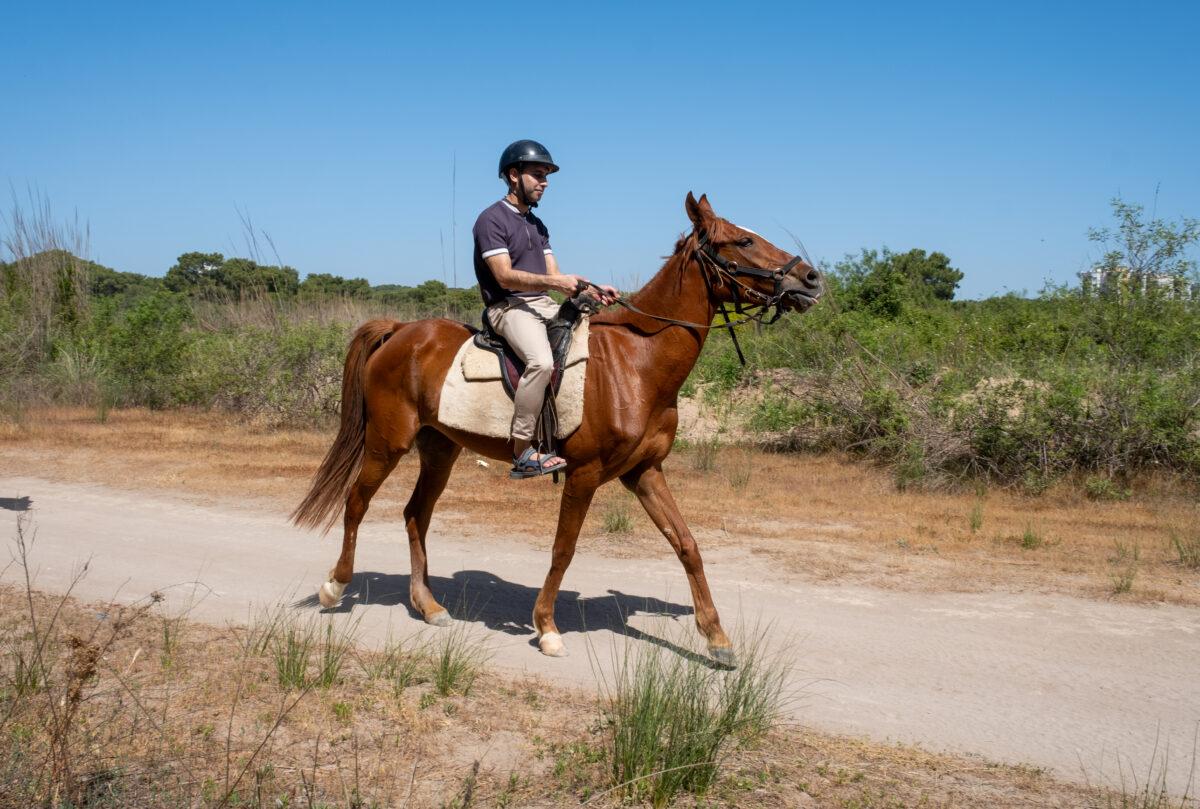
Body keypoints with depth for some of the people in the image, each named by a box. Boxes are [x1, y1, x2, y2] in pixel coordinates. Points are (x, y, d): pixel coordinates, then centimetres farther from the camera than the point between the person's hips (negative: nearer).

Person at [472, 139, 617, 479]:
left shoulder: (537, 225, 21)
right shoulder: (492, 219, -5)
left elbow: (555, 277, 15)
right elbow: (504, 276, -16)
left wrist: (592, 288, -1)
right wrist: (554, 282, -25)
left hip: (544, 305, 9)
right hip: (509, 308, -9)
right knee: (541, 360, -35)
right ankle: (522, 453, -31)